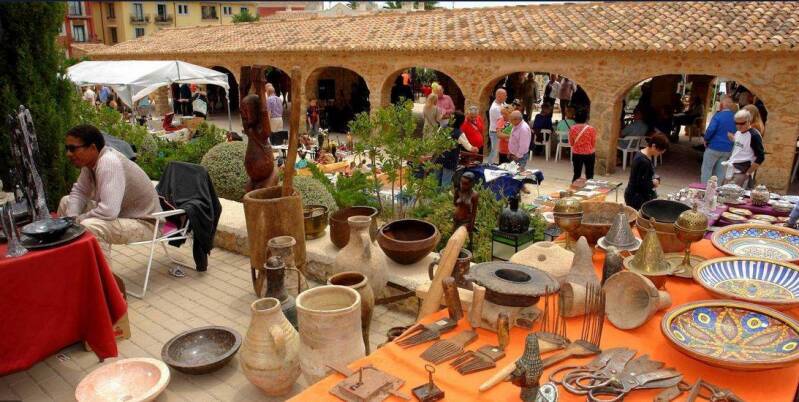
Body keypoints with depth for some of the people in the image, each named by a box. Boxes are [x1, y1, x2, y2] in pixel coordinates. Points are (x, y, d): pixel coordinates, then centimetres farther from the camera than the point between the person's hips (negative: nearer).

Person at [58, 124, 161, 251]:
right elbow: (79, 192, 10)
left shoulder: (109, 163, -28)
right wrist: (71, 219, -7)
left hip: (144, 223, -10)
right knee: (66, 202, 17)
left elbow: (108, 211, -35)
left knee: (89, 227, -33)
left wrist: (76, 221, -19)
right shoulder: (90, 160, -1)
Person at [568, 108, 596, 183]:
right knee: (589, 174, 9)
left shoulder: (572, 129, -7)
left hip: (576, 154, 2)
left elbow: (571, 143, 4)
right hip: (589, 154, -2)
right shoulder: (591, 129, -13)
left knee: (576, 174, 12)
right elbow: (594, 143, -5)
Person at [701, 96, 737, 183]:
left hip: (714, 147, -6)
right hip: (727, 150, 6)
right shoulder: (735, 117, 3)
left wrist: (706, 139, -6)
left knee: (706, 169, 4)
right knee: (720, 172, 12)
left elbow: (710, 130, -22)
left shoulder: (718, 115, -14)